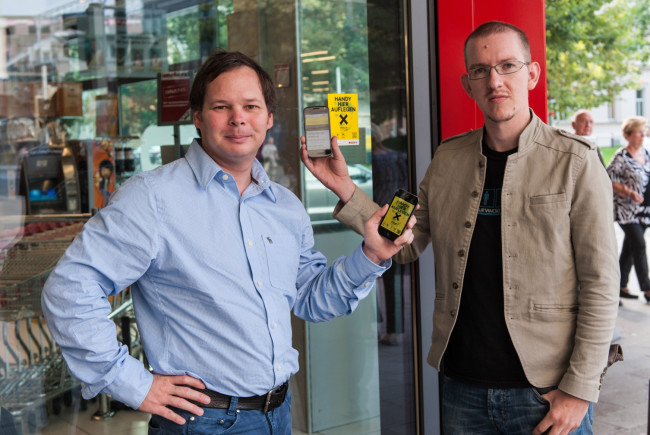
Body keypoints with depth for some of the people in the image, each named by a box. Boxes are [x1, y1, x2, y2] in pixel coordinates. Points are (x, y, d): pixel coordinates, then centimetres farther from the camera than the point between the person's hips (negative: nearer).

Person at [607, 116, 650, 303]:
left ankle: (621, 286, 19)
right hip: (626, 209, -7)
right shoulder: (621, 156, -11)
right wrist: (629, 193, -21)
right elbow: (608, 179, -14)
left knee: (630, 245, 11)